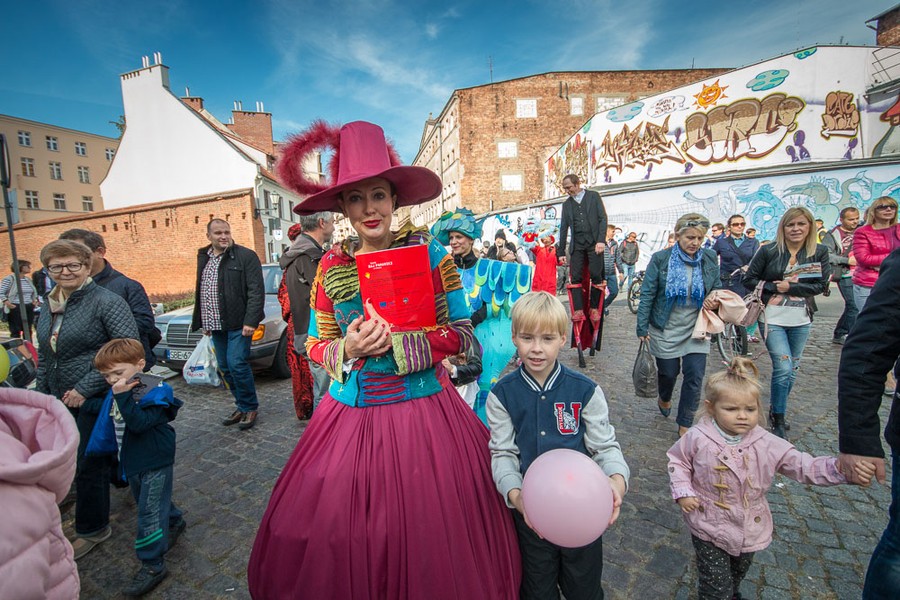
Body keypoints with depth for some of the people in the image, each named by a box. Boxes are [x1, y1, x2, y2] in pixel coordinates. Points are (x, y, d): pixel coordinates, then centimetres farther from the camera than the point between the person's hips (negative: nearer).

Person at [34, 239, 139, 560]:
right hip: (62, 400, 7)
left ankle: (91, 529, 25)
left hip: (96, 399, -7)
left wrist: (85, 387, -20)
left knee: (88, 466, 3)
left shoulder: (106, 301, -15)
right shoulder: (49, 307, 9)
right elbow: (44, 358, 19)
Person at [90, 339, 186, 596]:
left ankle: (153, 566, 7)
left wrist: (124, 396, -39)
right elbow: (107, 429, 17)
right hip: (132, 464, 8)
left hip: (156, 464, -8)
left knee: (149, 513, -5)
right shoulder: (113, 396, 2)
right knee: (156, 502, 25)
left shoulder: (151, 394, -22)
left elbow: (139, 423, -37)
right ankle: (174, 523, 51)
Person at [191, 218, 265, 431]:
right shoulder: (203, 258, 13)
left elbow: (256, 291, -12)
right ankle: (241, 406, 26)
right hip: (215, 325, 7)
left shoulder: (245, 256, -7)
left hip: (238, 324, -7)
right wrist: (203, 321, 16)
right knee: (225, 368, 12)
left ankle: (250, 407, 9)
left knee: (237, 365, -9)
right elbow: (200, 292, 19)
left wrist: (250, 321, -18)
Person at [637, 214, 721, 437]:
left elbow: (717, 287, 14)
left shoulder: (710, 258, 0)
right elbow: (647, 295, -8)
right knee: (669, 372, 13)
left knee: (695, 376, -2)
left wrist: (715, 300, -11)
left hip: (696, 329, 2)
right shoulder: (660, 259, -10)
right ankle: (664, 399, 49)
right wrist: (642, 328, -11)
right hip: (665, 329, -2)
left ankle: (685, 425, 15)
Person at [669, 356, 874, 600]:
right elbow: (677, 461, -7)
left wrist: (842, 468, -30)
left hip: (749, 530, 4)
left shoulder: (767, 444, -14)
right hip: (709, 528, -4)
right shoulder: (697, 438, -21)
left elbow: (803, 466, -15)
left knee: (738, 573, 31)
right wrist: (683, 492, -16)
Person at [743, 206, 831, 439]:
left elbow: (821, 285, -4)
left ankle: (776, 409, 31)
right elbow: (749, 279, -3)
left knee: (793, 369, 12)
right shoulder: (768, 251, -5)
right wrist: (775, 288, -13)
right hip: (772, 319, -3)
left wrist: (789, 287, -15)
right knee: (783, 368, -9)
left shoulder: (820, 252, 2)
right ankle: (778, 420, 6)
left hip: (801, 320, 4)